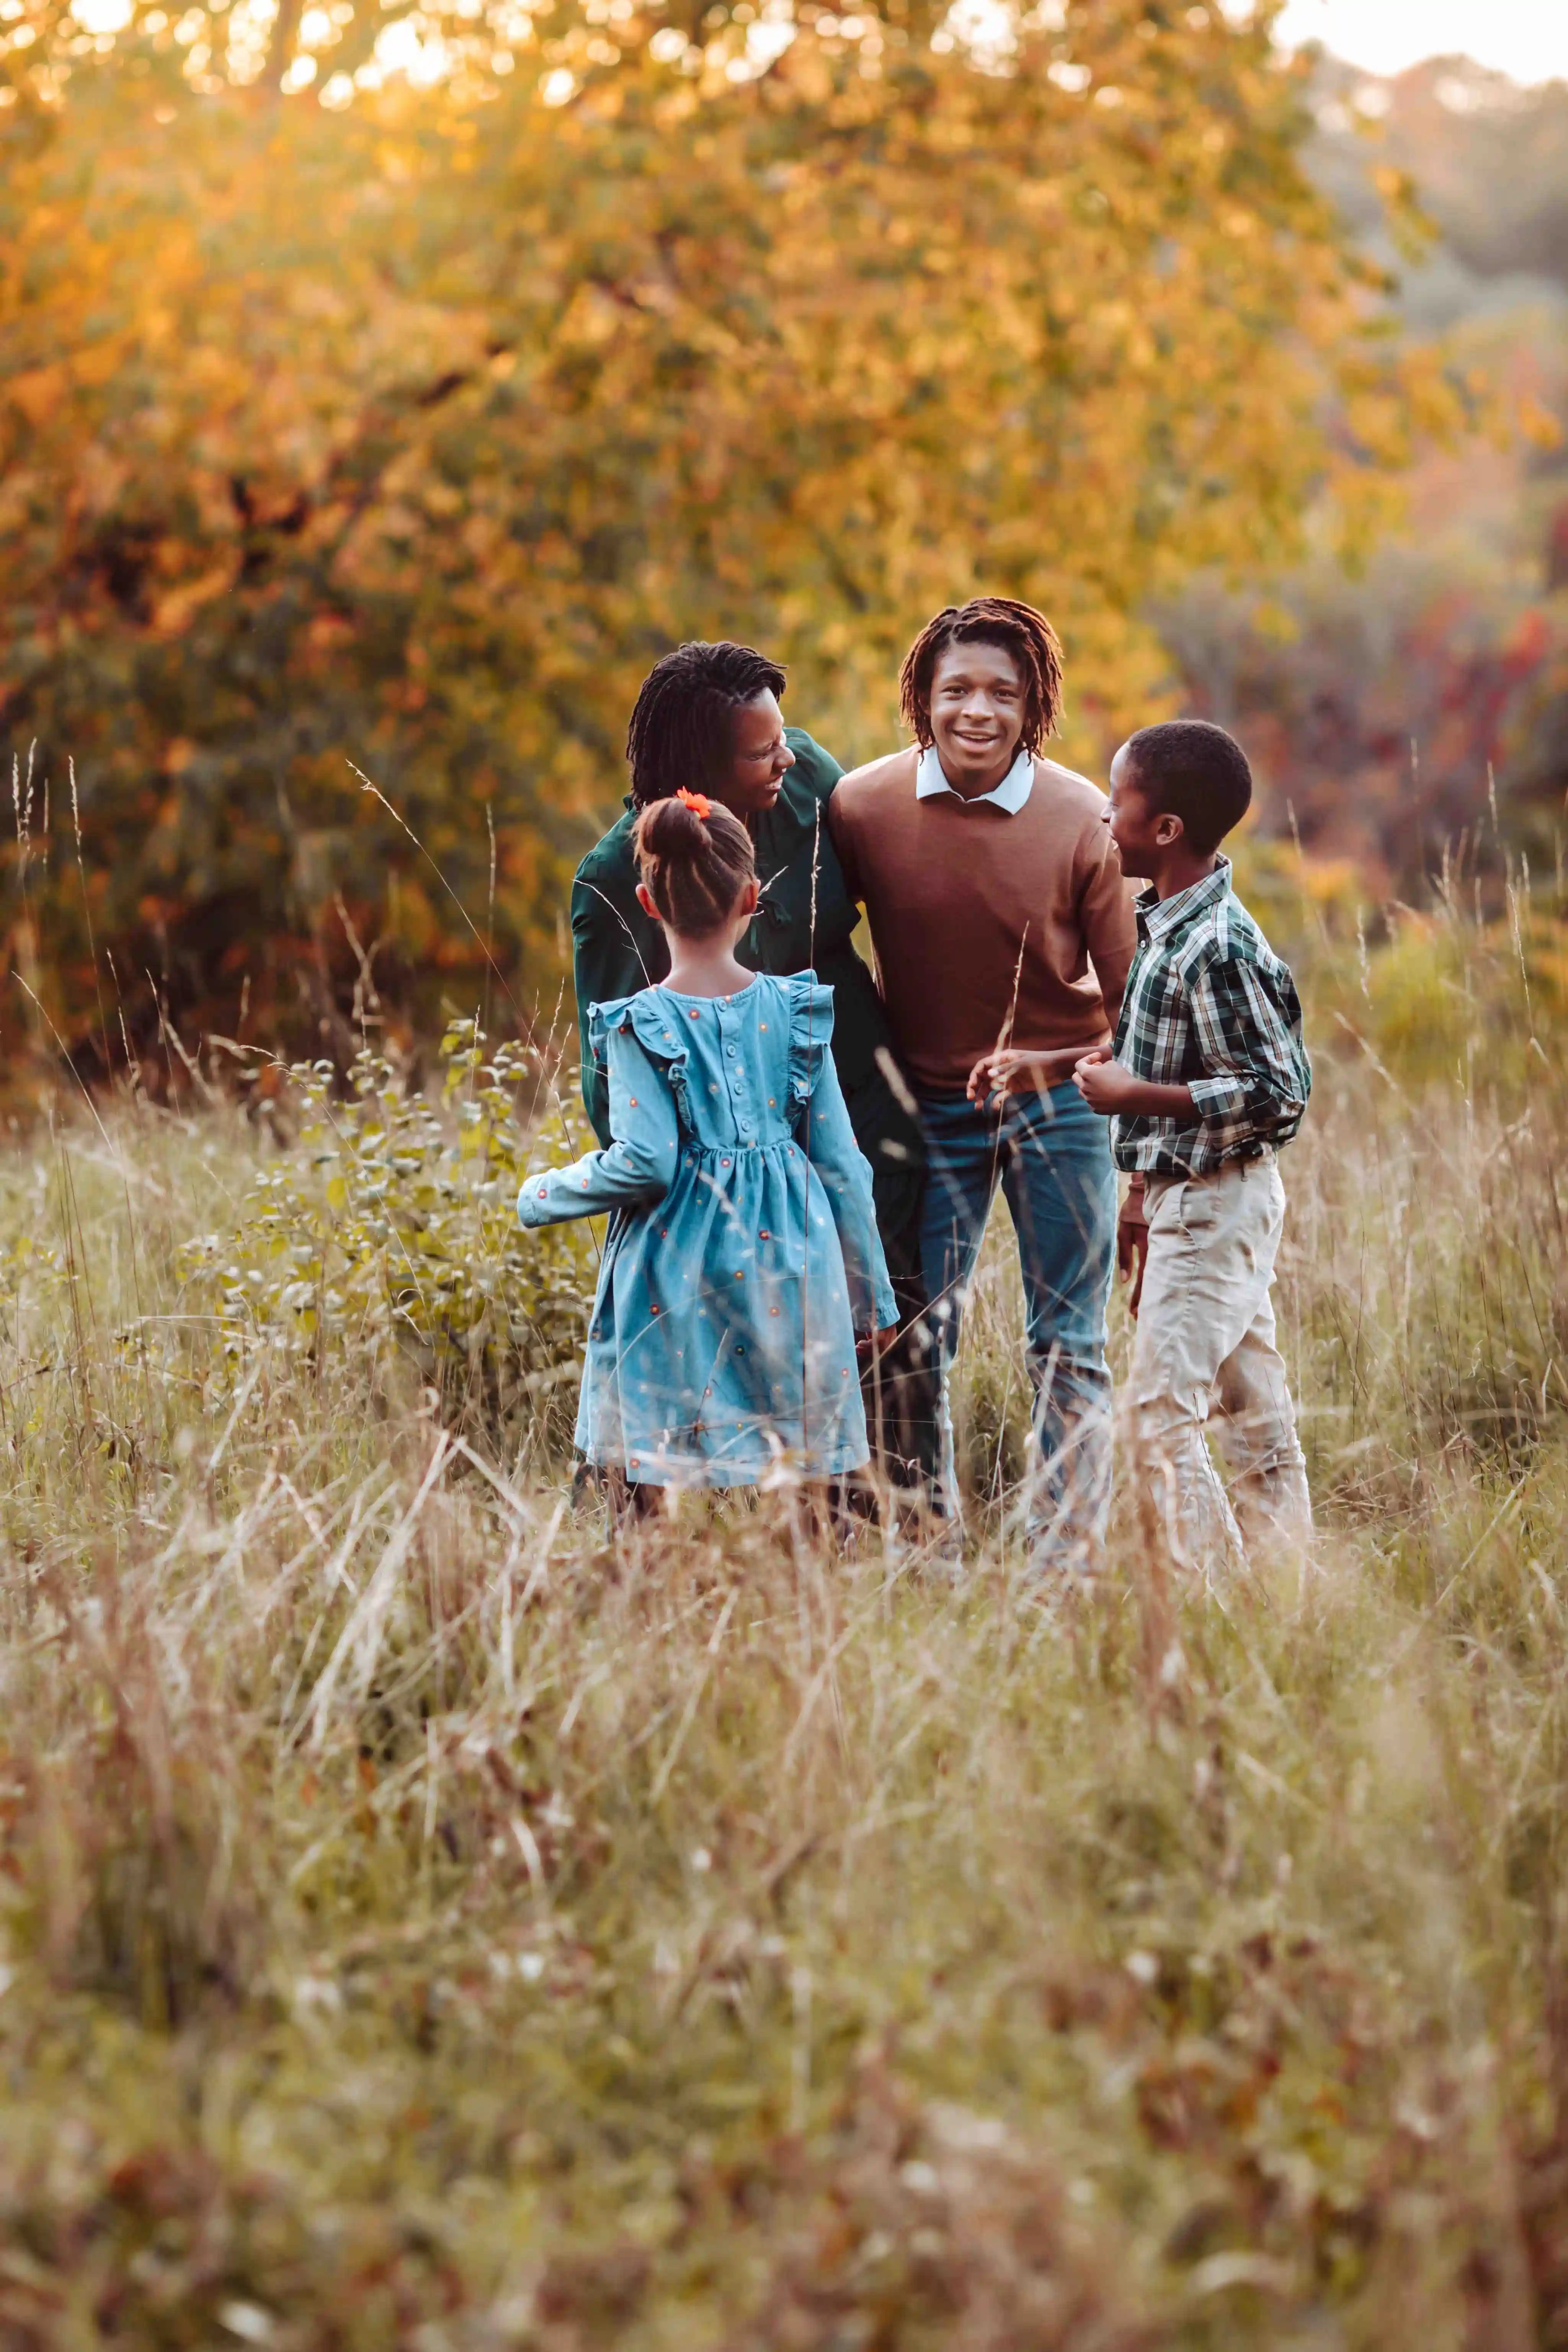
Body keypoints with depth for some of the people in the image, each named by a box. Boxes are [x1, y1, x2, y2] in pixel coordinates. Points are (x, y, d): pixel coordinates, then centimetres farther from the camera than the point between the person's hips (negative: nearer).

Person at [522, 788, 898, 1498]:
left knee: (661, 1480, 3)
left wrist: (542, 1195, 5)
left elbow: (645, 1164, -13)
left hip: (679, 1286, -3)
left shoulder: (640, 1025, -8)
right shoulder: (793, 1011, 2)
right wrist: (871, 1295, 14)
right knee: (805, 1500, 9)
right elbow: (840, 1161, 5)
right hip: (789, 1274, 3)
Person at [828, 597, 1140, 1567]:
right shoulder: (862, 807, -8)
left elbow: (1133, 998, -4)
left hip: (1060, 1103, -1)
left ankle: (1065, 1563, 9)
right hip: (929, 1108, 1)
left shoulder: (1083, 822, -12)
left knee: (1069, 1349, 2)